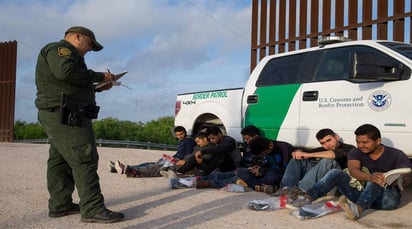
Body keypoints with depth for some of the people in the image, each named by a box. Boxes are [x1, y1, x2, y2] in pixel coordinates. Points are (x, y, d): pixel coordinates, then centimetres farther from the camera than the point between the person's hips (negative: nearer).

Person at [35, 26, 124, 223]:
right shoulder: (60, 48, -6)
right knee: (84, 159, -14)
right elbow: (66, 72, -26)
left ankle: (60, 205, 15)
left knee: (60, 160, 11)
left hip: (60, 116, 12)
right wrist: (98, 76, -16)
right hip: (66, 115, -12)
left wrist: (98, 87, 11)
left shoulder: (63, 53, 27)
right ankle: (93, 209, -15)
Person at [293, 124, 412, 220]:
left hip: (388, 198, -3)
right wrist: (369, 177, -39)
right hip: (363, 194, 3)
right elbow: (353, 170, -17)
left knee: (377, 179, -34)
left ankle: (358, 209, -59)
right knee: (336, 173, -14)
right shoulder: (355, 153, 4)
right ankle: (307, 199, -30)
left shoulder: (396, 155, -2)